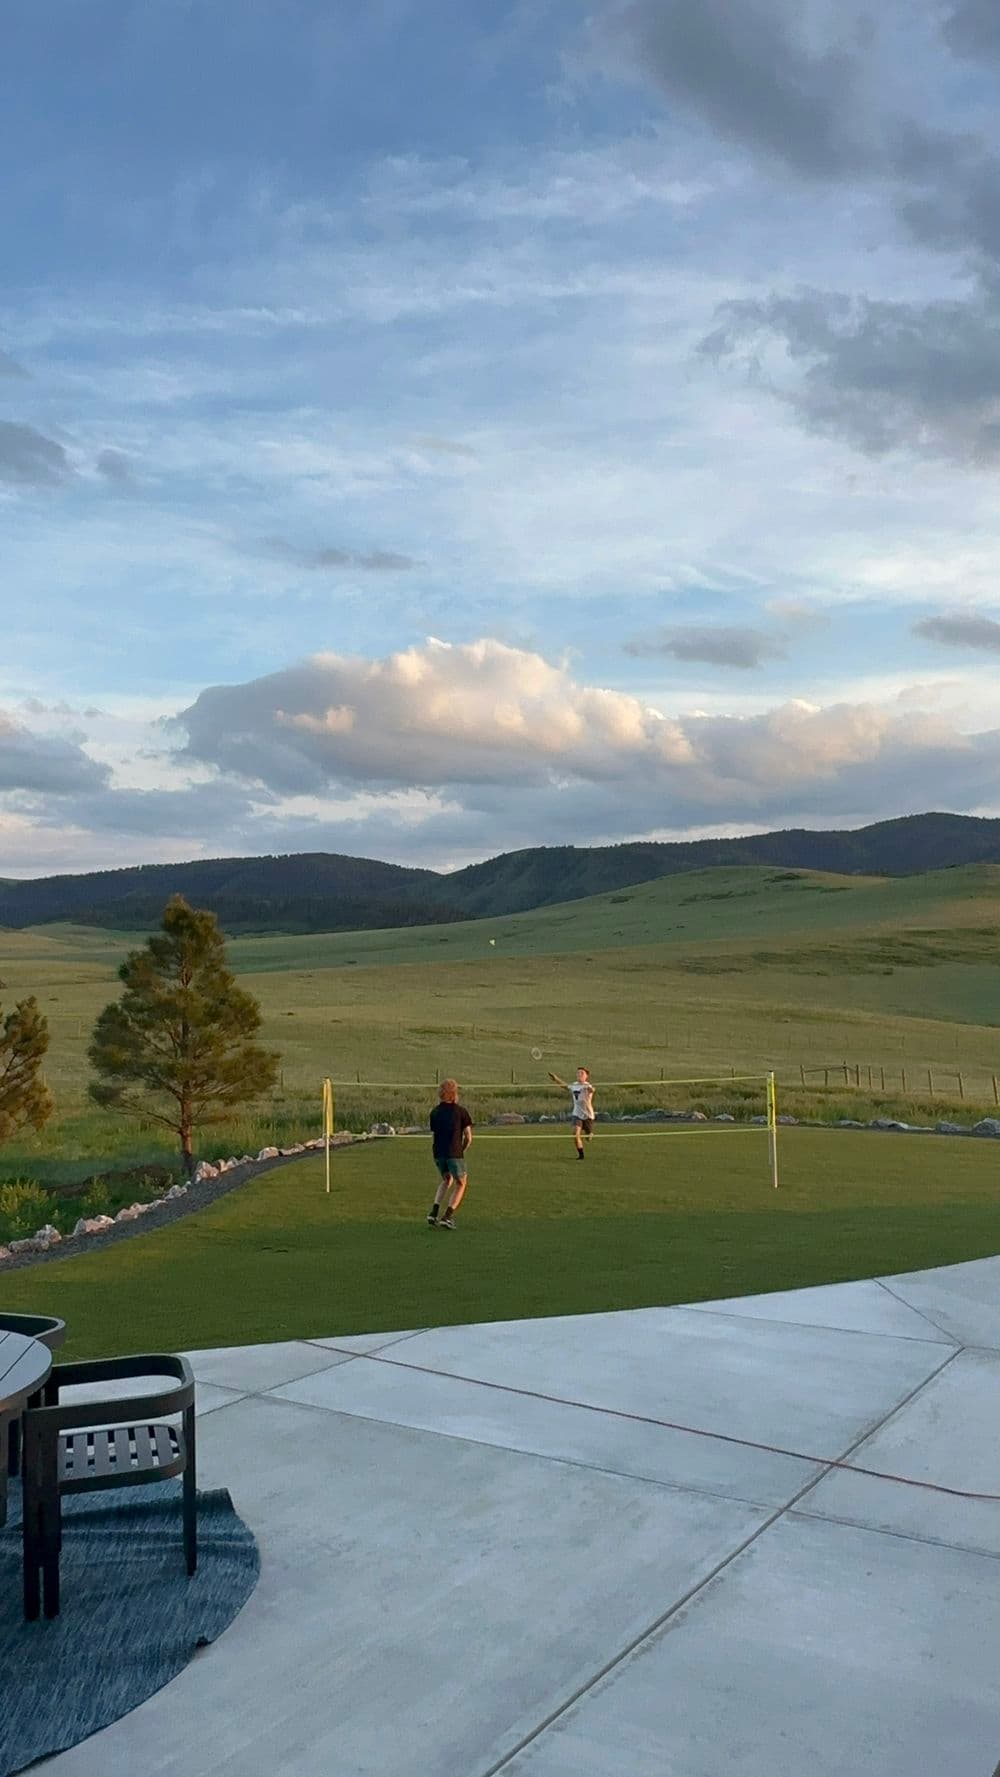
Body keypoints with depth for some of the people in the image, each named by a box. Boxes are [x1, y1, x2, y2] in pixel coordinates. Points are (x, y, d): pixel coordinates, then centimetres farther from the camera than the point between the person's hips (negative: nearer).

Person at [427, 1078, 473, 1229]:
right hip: (455, 1153, -5)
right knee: (461, 1184, 13)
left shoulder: (434, 1112, 10)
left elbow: (434, 1133, 11)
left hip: (438, 1153, 5)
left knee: (447, 1180, 26)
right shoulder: (460, 1111, -3)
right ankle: (447, 1217, 2)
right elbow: (468, 1137, -3)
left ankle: (433, 1212, 11)